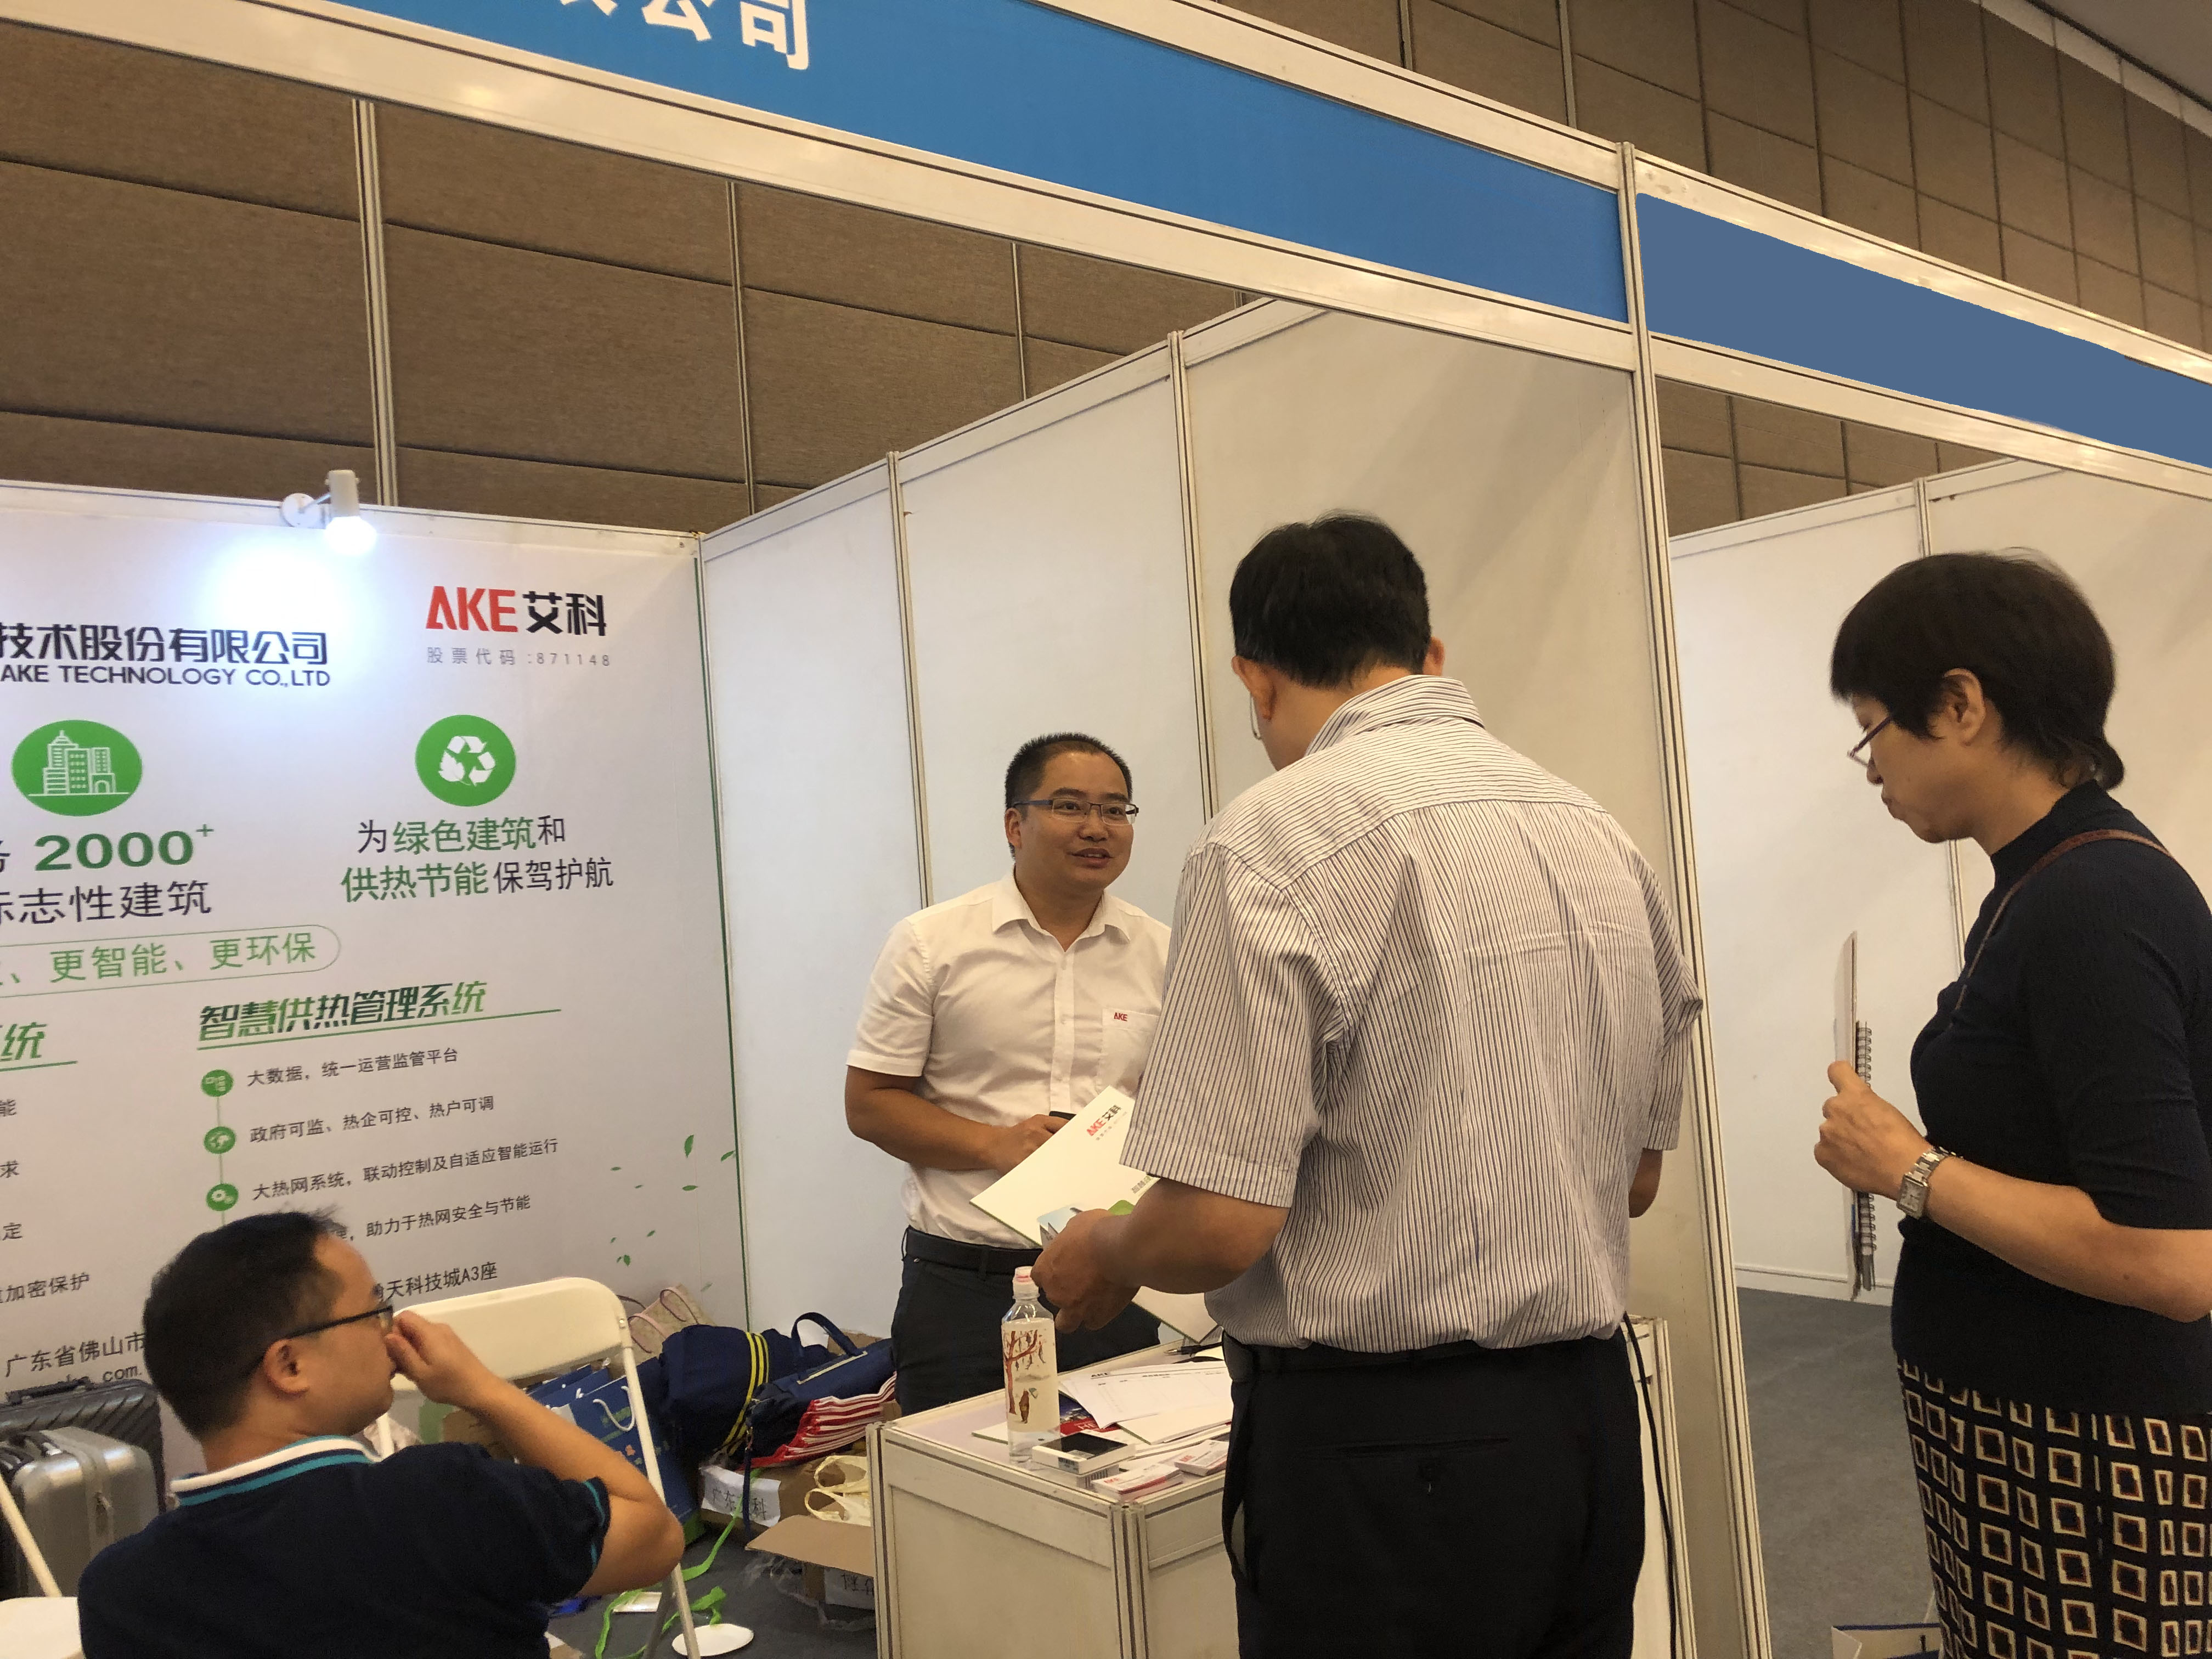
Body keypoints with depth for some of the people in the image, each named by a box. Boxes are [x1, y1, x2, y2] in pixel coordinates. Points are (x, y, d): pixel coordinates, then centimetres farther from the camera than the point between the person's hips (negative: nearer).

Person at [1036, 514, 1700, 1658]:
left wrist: (1101, 1254, 1)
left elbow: (1219, 1222, -20)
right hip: (1590, 1423, 7)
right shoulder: (1605, 841, 6)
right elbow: (1636, 1181, 13)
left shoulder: (1278, 838, -17)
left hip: (1377, 1447, -7)